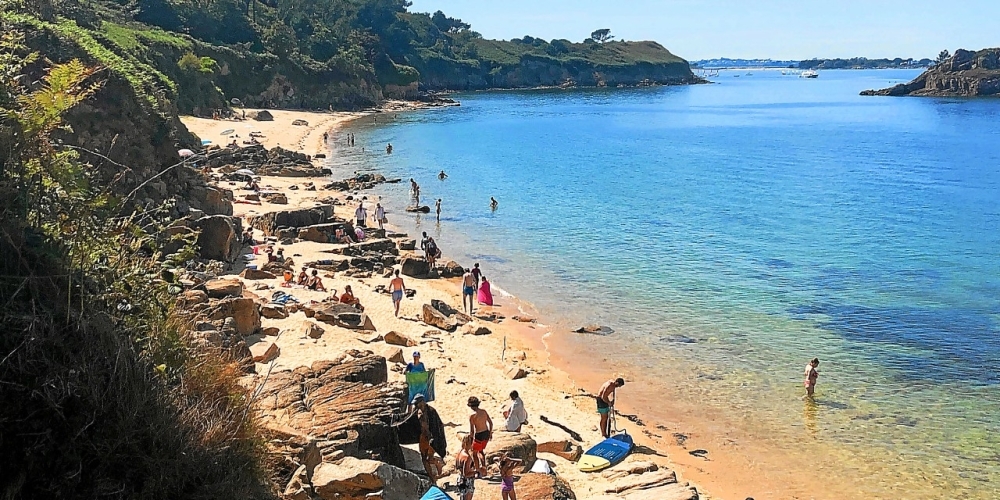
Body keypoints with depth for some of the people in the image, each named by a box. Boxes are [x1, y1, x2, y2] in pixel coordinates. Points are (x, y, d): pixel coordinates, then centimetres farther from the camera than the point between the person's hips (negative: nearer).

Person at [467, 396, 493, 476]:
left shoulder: (472, 416, -18)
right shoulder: (484, 411, 0)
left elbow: (471, 430, -15)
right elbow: (491, 422, 7)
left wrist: (471, 439, -2)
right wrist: (490, 433, 20)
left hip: (479, 435, -6)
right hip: (486, 433, 6)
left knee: (474, 453, 15)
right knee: (481, 451, 28)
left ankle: (478, 471, 16)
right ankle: (483, 468, 23)